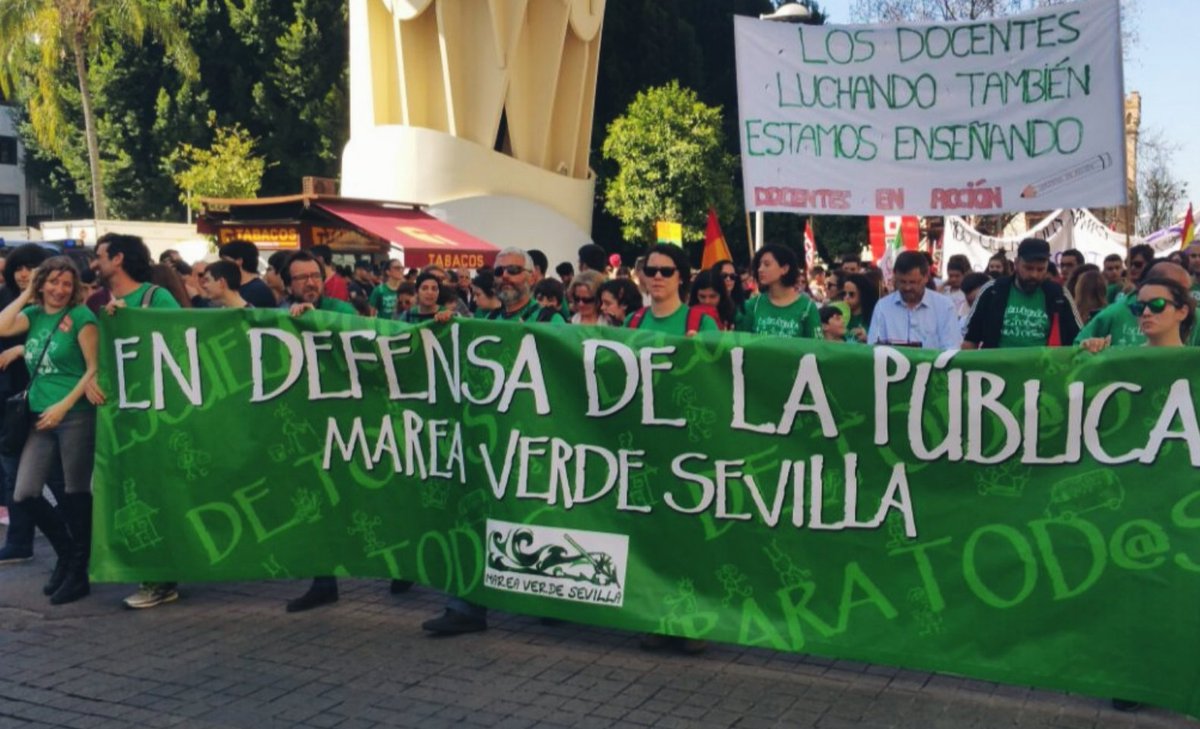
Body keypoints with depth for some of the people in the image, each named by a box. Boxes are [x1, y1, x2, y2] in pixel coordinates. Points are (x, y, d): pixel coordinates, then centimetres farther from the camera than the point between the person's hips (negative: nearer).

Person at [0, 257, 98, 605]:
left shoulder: (81, 316, -5)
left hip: (75, 416, -6)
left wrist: (64, 405, -15)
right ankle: (67, 551, 24)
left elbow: (94, 368, -9)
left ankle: (78, 571, 14)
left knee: (75, 493, 2)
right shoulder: (33, 314, 12)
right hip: (41, 418, 6)